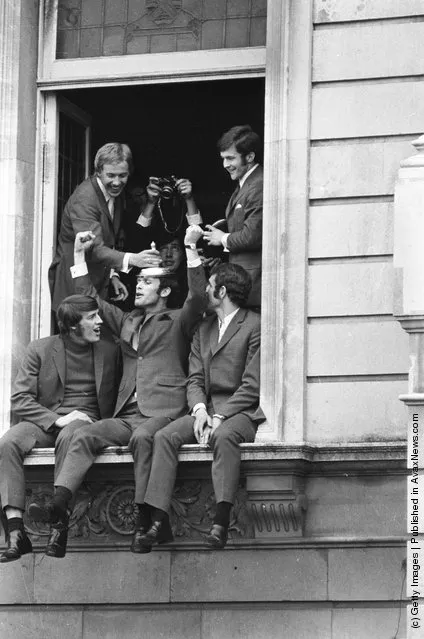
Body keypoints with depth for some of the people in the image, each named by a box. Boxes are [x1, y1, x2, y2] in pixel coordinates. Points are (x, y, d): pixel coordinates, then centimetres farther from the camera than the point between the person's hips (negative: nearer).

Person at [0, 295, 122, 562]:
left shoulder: (110, 351, 11)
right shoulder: (40, 350, 4)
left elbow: (116, 396, 20)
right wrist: (56, 419, -15)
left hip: (85, 421, -1)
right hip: (45, 420, 1)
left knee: (70, 436, -39)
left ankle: (58, 527, -44)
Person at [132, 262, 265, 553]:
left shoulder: (254, 326, -4)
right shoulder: (203, 329, 20)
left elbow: (252, 385, -10)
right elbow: (195, 379, 14)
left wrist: (221, 417, -18)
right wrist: (199, 410, -8)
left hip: (241, 412, -6)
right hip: (207, 409, 6)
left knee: (224, 436, -38)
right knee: (165, 437, -19)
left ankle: (221, 522, -45)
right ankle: (156, 521, -30)